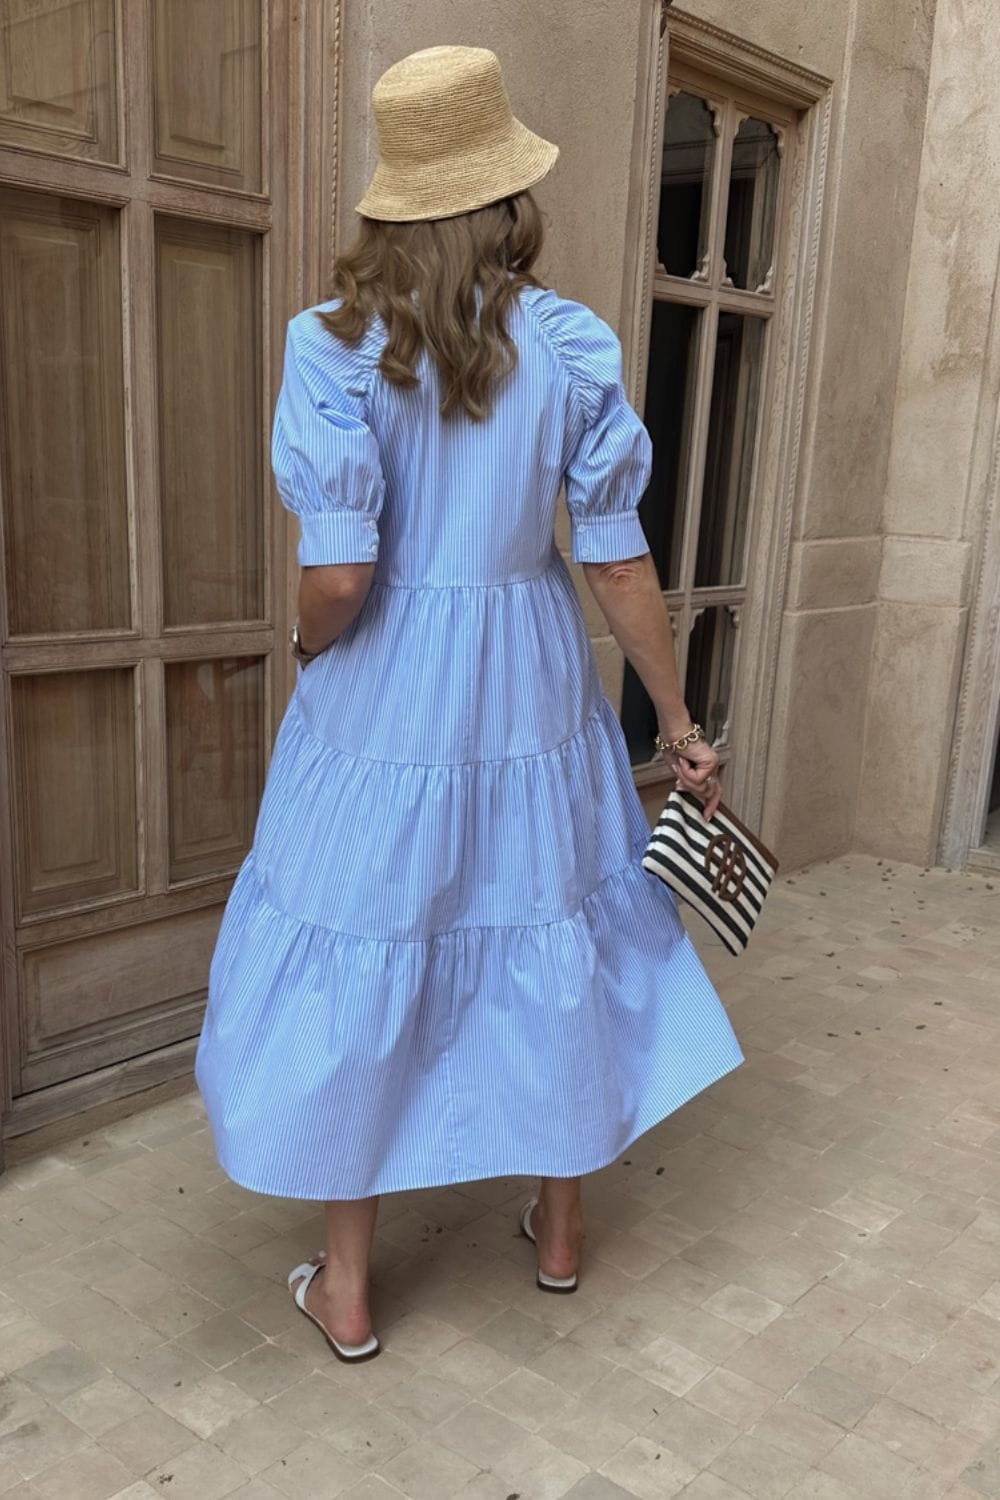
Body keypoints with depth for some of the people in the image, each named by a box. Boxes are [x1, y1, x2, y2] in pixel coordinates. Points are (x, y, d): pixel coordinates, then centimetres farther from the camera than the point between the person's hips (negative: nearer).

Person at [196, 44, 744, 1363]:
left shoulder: (337, 346, -12)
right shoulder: (573, 347, -6)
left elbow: (340, 575, -18)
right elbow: (619, 564, -5)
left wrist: (310, 652, 5)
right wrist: (680, 728, 5)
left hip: (384, 708, -2)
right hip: (533, 701, 2)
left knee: (362, 970, 12)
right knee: (553, 944, 20)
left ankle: (346, 1289, 29)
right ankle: (561, 1227, 40)